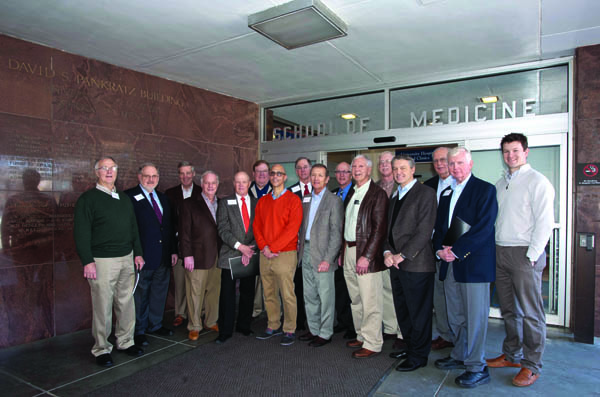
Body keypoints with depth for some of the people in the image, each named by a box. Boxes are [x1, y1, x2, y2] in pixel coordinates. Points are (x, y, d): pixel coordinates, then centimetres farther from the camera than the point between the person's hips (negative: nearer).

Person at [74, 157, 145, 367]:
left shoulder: (124, 198, 15)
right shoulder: (88, 199, -3)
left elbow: (133, 228, 18)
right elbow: (81, 233, -8)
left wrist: (138, 253, 12)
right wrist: (87, 261, -14)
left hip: (126, 259, 5)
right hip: (102, 261, -5)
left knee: (127, 303, 10)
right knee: (103, 307, 1)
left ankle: (125, 342, 24)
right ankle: (101, 349, 16)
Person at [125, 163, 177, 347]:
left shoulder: (163, 198, 15)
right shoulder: (130, 197, -6)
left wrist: (173, 250, 12)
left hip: (163, 256, 6)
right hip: (143, 257, -6)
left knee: (159, 293, 16)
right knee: (140, 295, 6)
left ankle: (155, 325, 32)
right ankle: (139, 331, 21)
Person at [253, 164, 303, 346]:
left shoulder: (293, 200, -3)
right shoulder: (262, 201, 14)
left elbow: (292, 228, -11)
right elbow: (257, 226, 10)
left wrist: (273, 247, -13)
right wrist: (264, 247, -6)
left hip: (285, 254, -5)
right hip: (265, 255, 5)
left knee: (287, 295, -2)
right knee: (269, 294, 12)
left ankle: (290, 330, 12)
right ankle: (273, 326, 26)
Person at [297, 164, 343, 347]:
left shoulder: (334, 201, -9)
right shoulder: (306, 200, 12)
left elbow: (336, 233, -13)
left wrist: (328, 259, -17)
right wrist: (300, 248, 9)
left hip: (322, 255, -7)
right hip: (306, 252, 7)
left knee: (325, 296, 3)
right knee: (309, 295, 16)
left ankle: (325, 333, 17)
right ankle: (313, 329, 30)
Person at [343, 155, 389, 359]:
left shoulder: (378, 193, -9)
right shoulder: (351, 193, 15)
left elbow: (379, 228, -16)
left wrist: (367, 256, -20)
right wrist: (343, 251, 11)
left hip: (366, 253, -8)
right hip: (349, 251, 8)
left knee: (370, 301, -1)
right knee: (356, 299, 17)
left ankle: (372, 343, 12)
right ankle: (361, 336, 30)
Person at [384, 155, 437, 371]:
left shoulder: (425, 194, -8)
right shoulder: (394, 196, 17)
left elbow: (424, 231, -15)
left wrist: (402, 255, -15)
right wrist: (387, 252, 1)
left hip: (416, 264, -8)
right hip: (396, 263, 8)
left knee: (419, 312, 4)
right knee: (402, 311, 17)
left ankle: (418, 356, 18)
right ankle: (410, 346, 33)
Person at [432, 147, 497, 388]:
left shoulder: (485, 189, -5)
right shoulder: (446, 193, 17)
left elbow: (484, 227, -15)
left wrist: (456, 251, -17)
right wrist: (439, 248, -1)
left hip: (474, 264, -7)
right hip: (450, 263, 7)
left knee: (475, 317, 1)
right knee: (455, 316, 15)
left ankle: (477, 368, 13)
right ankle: (460, 356, 31)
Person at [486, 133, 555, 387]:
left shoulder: (537, 181, -5)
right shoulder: (500, 184, 15)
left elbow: (545, 222, -10)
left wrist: (532, 256, -14)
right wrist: (493, 249, 9)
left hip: (524, 253, -6)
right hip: (500, 252, 6)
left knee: (530, 312, 1)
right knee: (508, 309, 14)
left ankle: (531, 365, 13)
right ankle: (511, 355, 27)